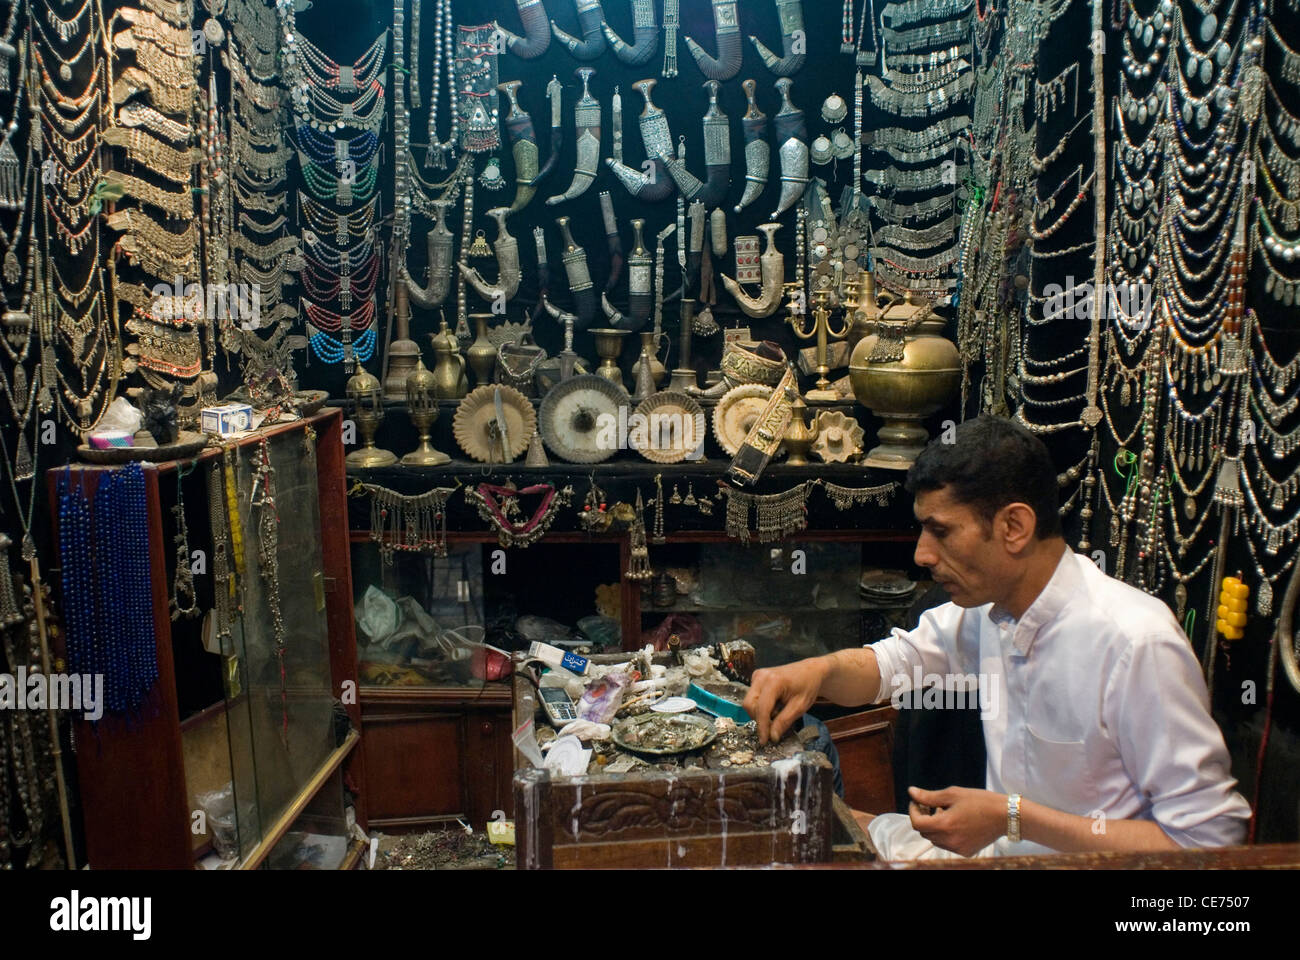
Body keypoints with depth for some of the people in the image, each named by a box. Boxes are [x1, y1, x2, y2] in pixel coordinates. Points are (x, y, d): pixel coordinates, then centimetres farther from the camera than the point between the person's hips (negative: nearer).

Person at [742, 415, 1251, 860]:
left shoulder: (1135, 642, -27)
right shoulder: (984, 603, -4)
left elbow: (1207, 837, -23)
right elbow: (889, 663, 11)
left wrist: (1013, 817, -24)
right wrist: (818, 671, -12)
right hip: (1000, 846, 7)